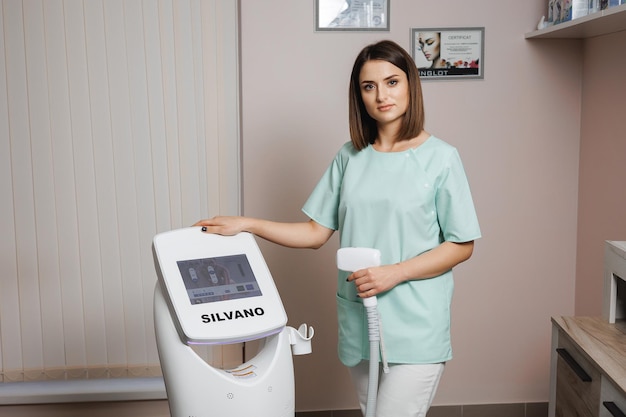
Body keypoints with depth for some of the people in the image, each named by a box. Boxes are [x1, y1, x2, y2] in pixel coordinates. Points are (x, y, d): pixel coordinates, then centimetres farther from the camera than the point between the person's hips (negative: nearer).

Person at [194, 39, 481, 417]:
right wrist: (246, 224, 0)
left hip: (416, 331, -4)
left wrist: (394, 272, -16)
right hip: (358, 323, 4)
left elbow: (462, 245, -5)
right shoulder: (350, 157, 7)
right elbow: (316, 232, 8)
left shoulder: (441, 158, -6)